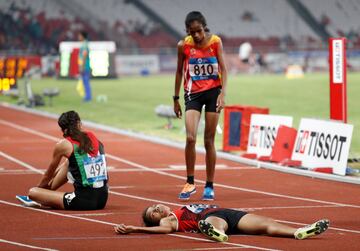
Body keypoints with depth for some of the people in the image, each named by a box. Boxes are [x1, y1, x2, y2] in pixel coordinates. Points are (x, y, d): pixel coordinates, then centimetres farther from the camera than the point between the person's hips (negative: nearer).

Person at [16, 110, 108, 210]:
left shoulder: (63, 145, -3)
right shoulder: (92, 137, 12)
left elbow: (48, 174, 12)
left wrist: (39, 187, 32)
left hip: (83, 201, -7)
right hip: (102, 199, 7)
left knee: (32, 192, -1)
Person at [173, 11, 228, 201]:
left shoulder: (215, 41, -6)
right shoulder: (184, 45, -5)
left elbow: (223, 68, -5)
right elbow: (180, 71, 6)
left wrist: (223, 93, -17)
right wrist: (176, 98, 8)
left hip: (213, 91, 0)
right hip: (193, 93, 0)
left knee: (209, 141, 4)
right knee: (190, 138, -16)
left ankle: (209, 186, 13)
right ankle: (190, 183, -2)